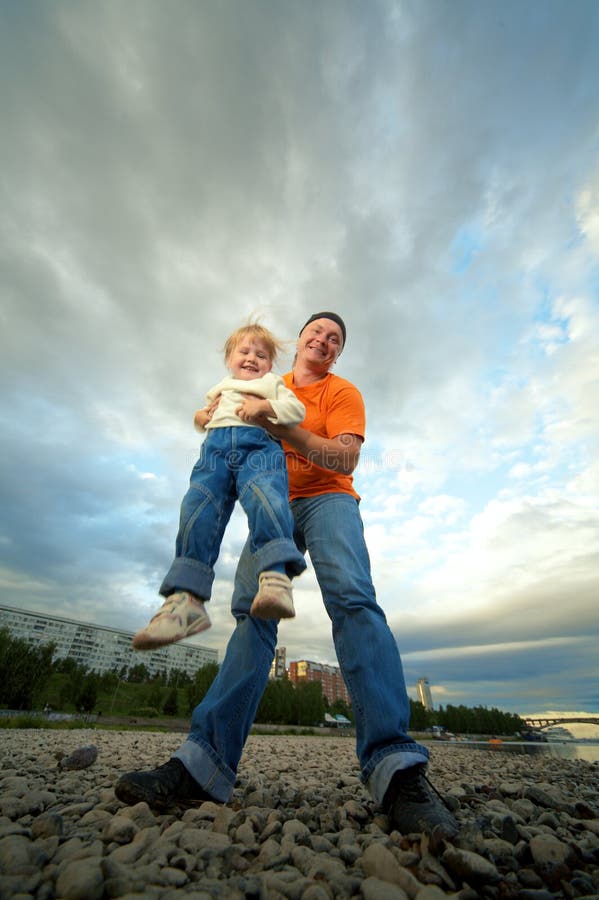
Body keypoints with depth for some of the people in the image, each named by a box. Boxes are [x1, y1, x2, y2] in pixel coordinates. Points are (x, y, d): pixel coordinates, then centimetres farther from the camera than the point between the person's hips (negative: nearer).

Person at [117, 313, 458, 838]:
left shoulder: (343, 393, 7)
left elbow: (346, 459, -9)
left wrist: (282, 427, -19)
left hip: (327, 500, -3)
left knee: (351, 597, -26)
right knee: (252, 612, -12)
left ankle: (395, 769, -28)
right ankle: (206, 764, -14)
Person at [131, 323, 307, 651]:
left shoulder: (273, 384, 30)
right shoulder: (220, 389, 40)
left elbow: (296, 409, 14)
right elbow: (203, 415, 47)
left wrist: (264, 405, -2)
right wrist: (201, 416, 22)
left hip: (259, 443, -3)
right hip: (216, 444, 3)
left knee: (264, 495, -34)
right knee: (198, 505, -20)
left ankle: (276, 575, -46)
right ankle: (186, 598, -23)